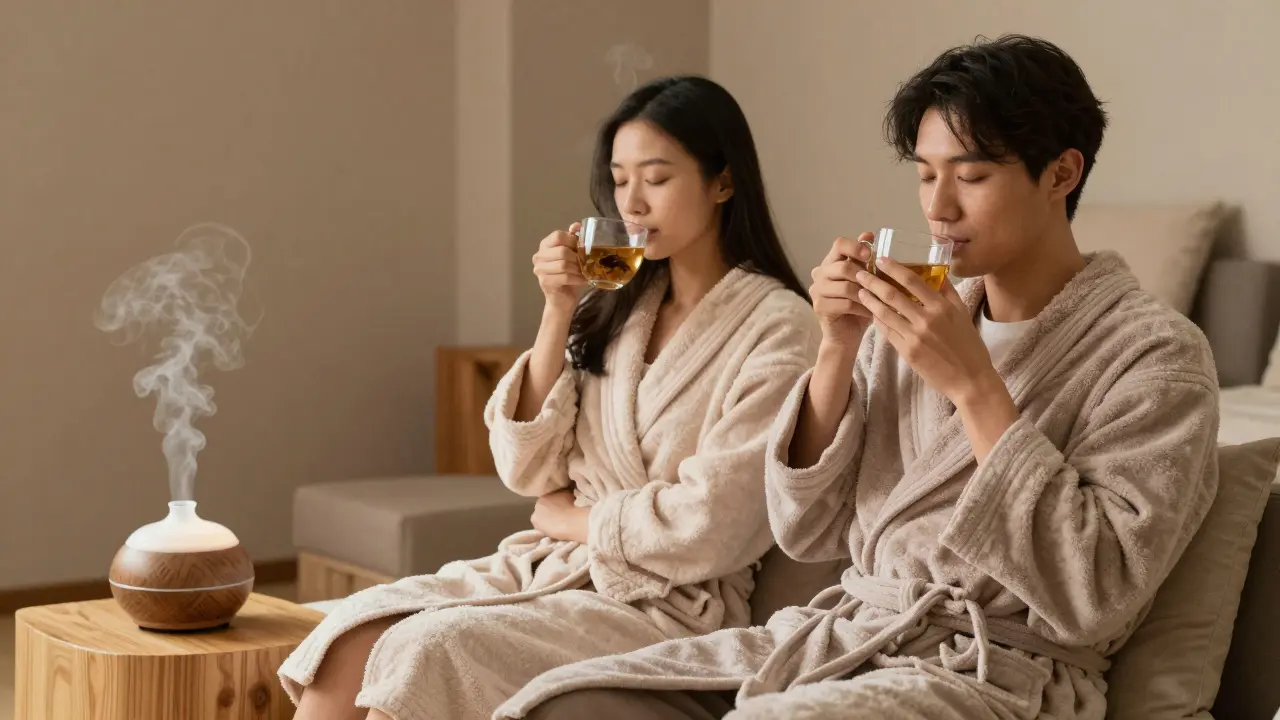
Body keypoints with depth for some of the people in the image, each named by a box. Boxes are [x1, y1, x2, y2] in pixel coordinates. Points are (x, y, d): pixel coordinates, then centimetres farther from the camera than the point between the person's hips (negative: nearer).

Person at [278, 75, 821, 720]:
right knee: (358, 631, -19)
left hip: (668, 603, -6)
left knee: (425, 651, -27)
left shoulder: (777, 325, -8)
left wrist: (570, 516, 0)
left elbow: (706, 527, -14)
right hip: (551, 570, 6)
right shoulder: (615, 309, 12)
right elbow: (527, 470, 6)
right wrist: (556, 315, -3)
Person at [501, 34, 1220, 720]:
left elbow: (1092, 601, -17)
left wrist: (972, 384, -19)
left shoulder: (1156, 354, -6)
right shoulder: (909, 324, 11)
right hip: (843, 634, 6)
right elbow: (807, 530, 9)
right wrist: (838, 351, -5)